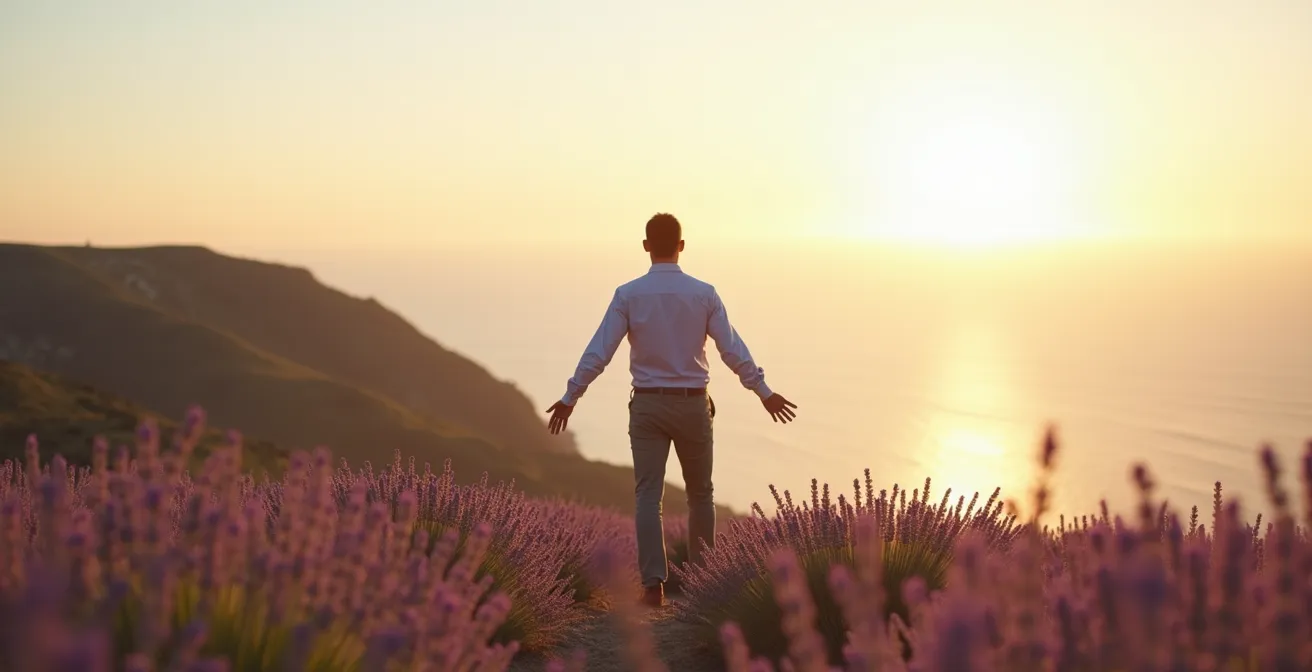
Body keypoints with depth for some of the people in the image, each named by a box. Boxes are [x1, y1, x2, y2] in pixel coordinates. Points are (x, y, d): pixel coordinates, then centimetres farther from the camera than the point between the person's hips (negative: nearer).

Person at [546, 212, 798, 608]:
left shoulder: (628, 294, -6)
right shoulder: (704, 294, -4)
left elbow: (598, 352, -8)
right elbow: (733, 350, -3)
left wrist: (570, 397, 0)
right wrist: (764, 392, 7)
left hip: (647, 405, -1)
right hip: (693, 405, 1)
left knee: (648, 496, -1)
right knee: (700, 493, 16)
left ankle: (653, 585, -10)